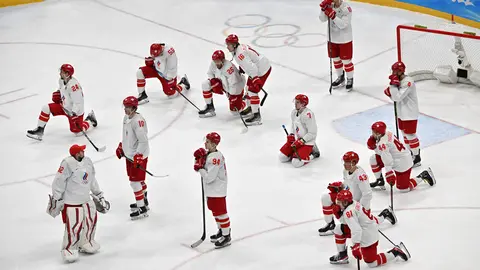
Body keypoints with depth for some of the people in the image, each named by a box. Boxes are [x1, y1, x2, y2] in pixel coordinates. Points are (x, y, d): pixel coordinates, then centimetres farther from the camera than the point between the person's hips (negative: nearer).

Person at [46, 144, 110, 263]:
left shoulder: (87, 161, 4)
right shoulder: (68, 164, -22)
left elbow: (92, 180, 17)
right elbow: (59, 181, -18)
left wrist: (99, 194, 22)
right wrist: (56, 198, -17)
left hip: (85, 199, 8)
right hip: (70, 202, -8)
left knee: (91, 220, 16)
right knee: (74, 226, -10)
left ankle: (86, 243, 37)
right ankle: (69, 249, 9)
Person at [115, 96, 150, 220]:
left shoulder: (138, 121, -25)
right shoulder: (126, 118, 6)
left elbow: (143, 141, -27)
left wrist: (138, 157, -27)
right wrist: (121, 147, 23)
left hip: (139, 156, -10)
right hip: (130, 154, 10)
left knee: (135, 182, -6)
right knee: (139, 180, 22)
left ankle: (142, 209, 1)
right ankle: (144, 201, 38)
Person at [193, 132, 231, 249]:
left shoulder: (216, 157, -27)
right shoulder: (208, 154, 4)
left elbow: (209, 177, -30)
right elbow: (204, 168, 11)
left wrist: (200, 169, -17)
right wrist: (199, 158, -6)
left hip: (217, 191, -10)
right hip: (211, 190, 10)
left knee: (220, 212, -2)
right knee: (214, 210, 22)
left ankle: (226, 236, 6)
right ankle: (221, 230, 38)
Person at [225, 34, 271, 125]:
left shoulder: (240, 53, -28)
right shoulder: (240, 47, 4)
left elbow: (252, 67, -34)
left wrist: (256, 80, -36)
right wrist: (241, 69, 27)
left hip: (262, 70, -11)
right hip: (257, 69, 11)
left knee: (252, 91, -12)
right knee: (249, 86, 23)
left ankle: (256, 116, -10)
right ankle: (250, 108, 41)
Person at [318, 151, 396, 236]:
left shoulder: (360, 175, -32)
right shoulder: (346, 170, -4)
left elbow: (367, 194, -31)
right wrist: (339, 186, -2)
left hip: (358, 202, -8)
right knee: (326, 198, -4)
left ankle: (385, 214, 16)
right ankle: (330, 225, 7)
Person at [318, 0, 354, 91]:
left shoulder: (346, 8, -24)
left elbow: (343, 25, -28)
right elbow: (322, 19, -7)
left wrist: (333, 15, -38)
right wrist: (324, 8, -24)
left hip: (345, 39, -6)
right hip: (332, 38, 6)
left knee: (346, 60, 5)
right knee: (335, 59, 19)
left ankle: (350, 80, 24)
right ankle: (341, 78, 39)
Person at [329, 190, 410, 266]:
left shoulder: (349, 212, -28)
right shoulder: (354, 203, 1)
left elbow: (356, 229, -39)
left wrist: (356, 245, -43)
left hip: (367, 238, -10)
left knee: (372, 263, 3)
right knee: (339, 230, 10)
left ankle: (396, 252, 8)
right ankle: (342, 255, 21)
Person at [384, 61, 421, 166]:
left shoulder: (408, 82, -25)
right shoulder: (398, 80, 4)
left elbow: (398, 97, -29)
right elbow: (395, 97, 10)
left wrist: (393, 84, -28)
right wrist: (389, 92, -9)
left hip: (410, 114, -10)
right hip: (401, 113, 10)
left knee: (411, 135, -3)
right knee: (405, 133, 21)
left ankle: (417, 157, 7)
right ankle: (410, 152, 38)